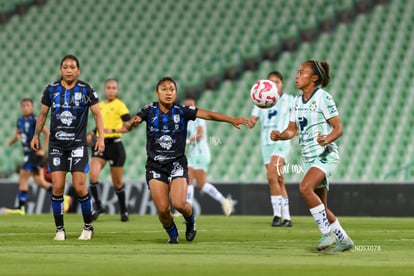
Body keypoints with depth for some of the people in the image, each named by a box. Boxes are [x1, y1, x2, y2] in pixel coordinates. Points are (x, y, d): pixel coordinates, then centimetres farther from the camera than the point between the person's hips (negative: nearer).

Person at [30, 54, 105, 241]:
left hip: (78, 145, -2)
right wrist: (36, 136, 15)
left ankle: (88, 227, 10)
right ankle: (59, 229, 6)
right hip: (56, 145, 2)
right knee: (57, 187, -5)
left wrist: (101, 137, -7)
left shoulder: (86, 89, -2)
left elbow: (97, 113, 2)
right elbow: (43, 114, 15)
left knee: (80, 188, -7)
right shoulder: (51, 89, 3)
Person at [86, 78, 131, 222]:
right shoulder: (100, 105, 12)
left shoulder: (119, 105, -7)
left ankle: (123, 211, 23)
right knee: (92, 175, -17)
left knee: (117, 182, 5)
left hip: (114, 144, -5)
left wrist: (114, 130, -28)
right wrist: (91, 134, 12)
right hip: (100, 144, 5)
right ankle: (98, 207, -6)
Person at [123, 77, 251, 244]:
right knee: (162, 209, -8)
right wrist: (132, 123, -38)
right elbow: (129, 124, -13)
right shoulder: (150, 110, -1)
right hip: (155, 165, 1)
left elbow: (208, 115, -11)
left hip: (177, 164, -1)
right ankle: (172, 234, 23)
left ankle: (191, 221, 17)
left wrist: (232, 120, -23)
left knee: (179, 203, -19)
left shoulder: (182, 111, -2)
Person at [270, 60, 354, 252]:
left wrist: (327, 139, -32)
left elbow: (338, 128, -12)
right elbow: (292, 129, 15)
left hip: (325, 155, -8)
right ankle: (343, 240, 22)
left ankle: (327, 232, -21)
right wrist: (279, 136, -7)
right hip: (309, 157, 8)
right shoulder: (298, 101, 12)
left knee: (305, 188, -29)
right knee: (320, 206, 8)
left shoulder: (323, 97, -10)